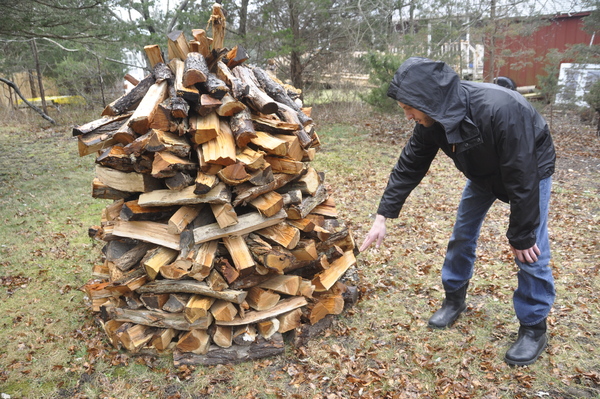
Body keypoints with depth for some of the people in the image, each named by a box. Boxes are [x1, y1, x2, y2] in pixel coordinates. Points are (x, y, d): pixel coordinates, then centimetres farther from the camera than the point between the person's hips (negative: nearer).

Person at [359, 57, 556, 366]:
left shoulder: (500, 110, -43)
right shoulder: (430, 120, -22)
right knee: (462, 235, 9)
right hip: (482, 172, 6)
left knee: (530, 252, -6)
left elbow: (521, 178, -35)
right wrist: (382, 216, -16)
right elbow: (408, 167, -13)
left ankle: (534, 328, 13)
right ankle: (454, 299, 29)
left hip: (530, 171, -6)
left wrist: (521, 235, -26)